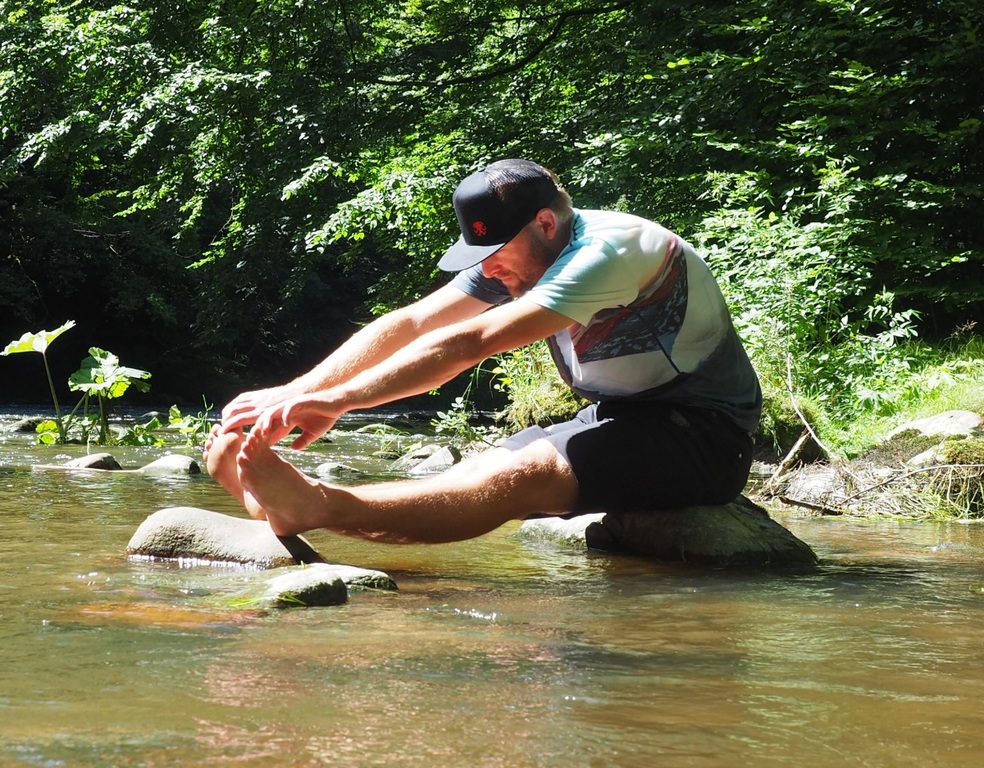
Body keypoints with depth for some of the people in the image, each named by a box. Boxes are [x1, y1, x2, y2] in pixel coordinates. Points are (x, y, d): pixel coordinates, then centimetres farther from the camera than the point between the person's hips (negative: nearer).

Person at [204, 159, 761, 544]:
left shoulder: (610, 251, -25)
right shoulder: (517, 254, 1)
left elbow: (469, 343, -32)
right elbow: (409, 323, -6)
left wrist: (339, 400, -35)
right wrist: (294, 393, -19)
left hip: (704, 437, -9)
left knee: (520, 476, -30)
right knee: (470, 477, -10)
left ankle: (314, 507, -46)